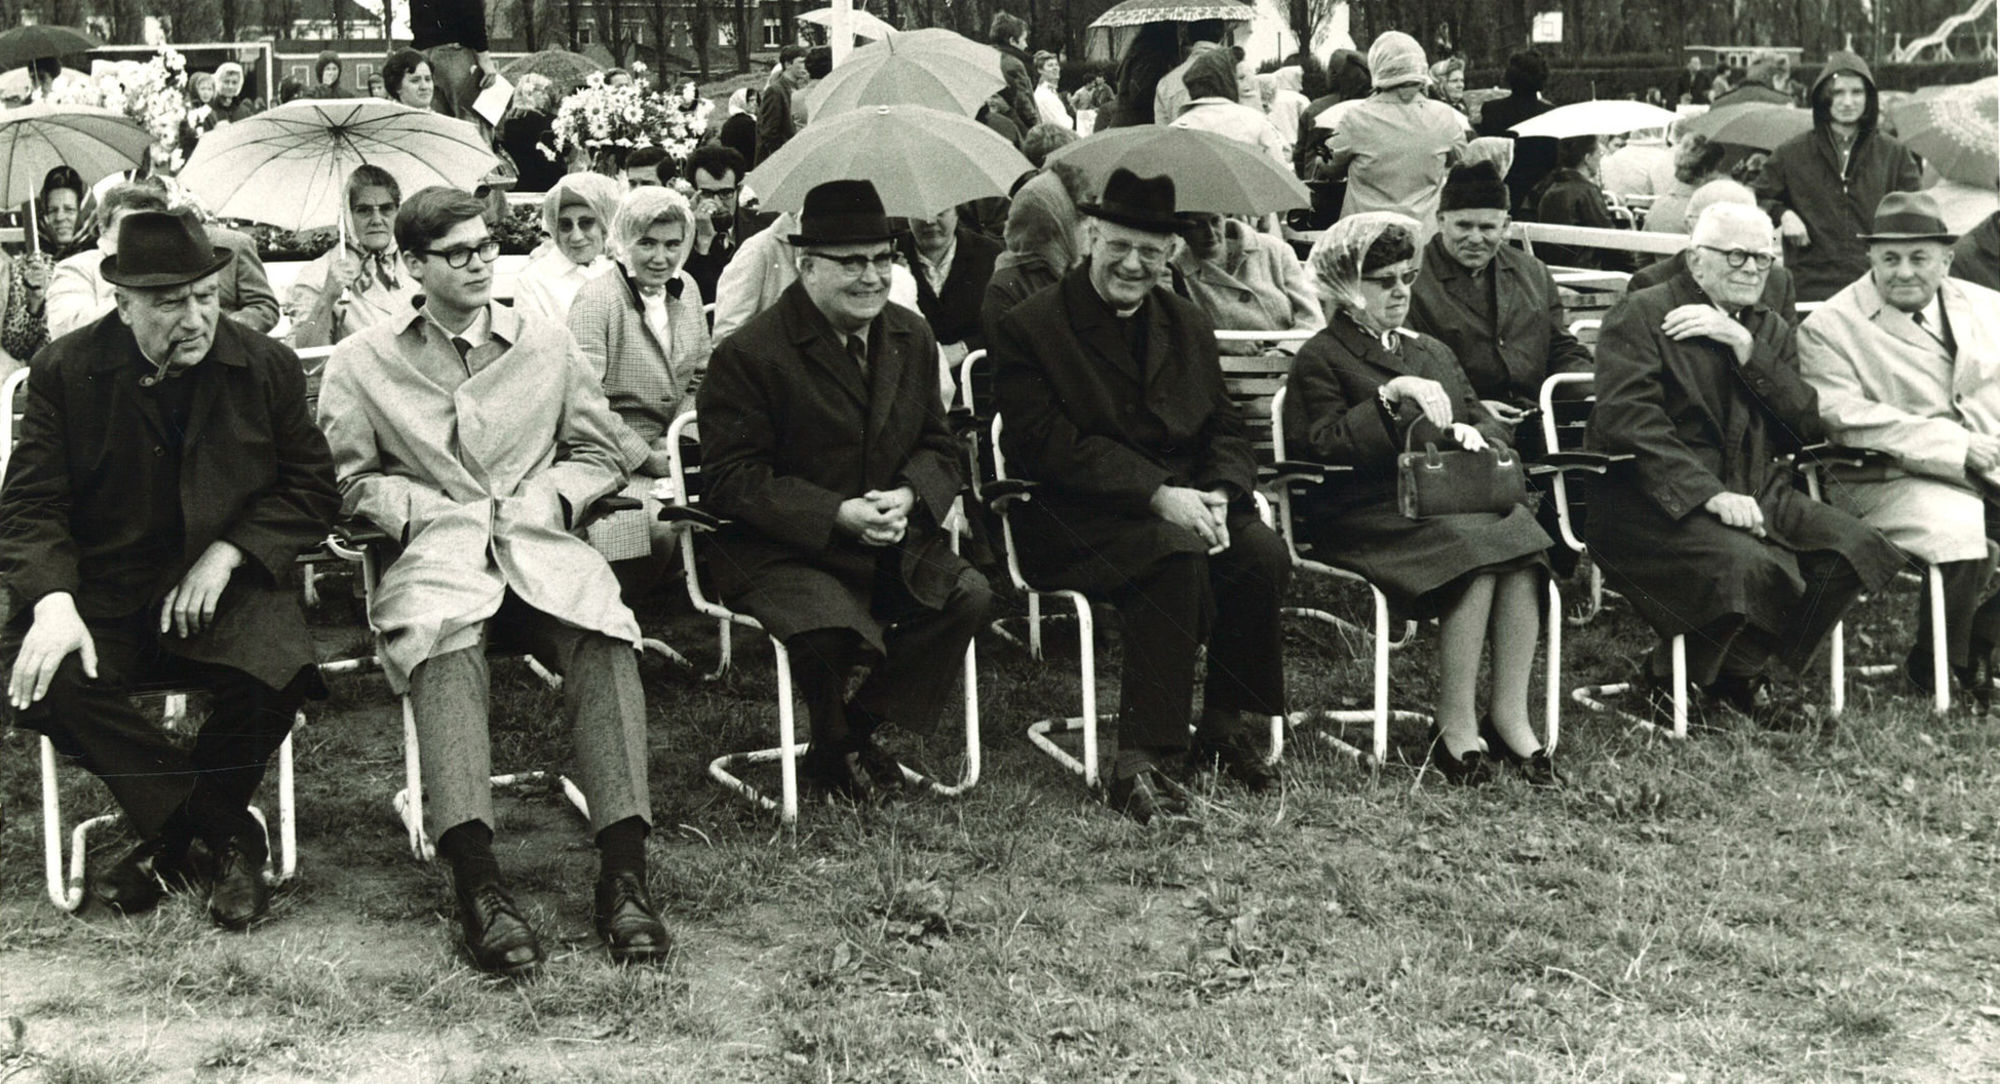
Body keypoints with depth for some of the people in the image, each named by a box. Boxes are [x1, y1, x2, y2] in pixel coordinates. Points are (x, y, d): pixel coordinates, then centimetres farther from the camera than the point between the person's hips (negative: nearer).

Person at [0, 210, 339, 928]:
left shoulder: (268, 367, 2)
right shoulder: (64, 372, 0)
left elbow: (312, 489, 6)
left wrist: (228, 552, -10)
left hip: (226, 581, 0)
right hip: (103, 588, 0)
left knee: (276, 673, -32)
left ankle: (170, 841, -4)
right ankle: (226, 838, -14)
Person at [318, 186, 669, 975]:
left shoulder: (548, 345, 21)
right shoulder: (364, 362, 15)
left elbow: (601, 456, 22)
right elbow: (349, 478, 10)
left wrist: (549, 497, 3)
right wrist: (424, 512, -5)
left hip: (540, 545, 2)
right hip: (435, 552, -2)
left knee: (603, 640, -33)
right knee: (444, 649, -38)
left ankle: (623, 871, -38)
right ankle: (475, 878, -48)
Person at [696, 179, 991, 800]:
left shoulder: (911, 340, 10)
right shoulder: (749, 354, -11)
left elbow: (938, 447, 15)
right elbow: (733, 479, -13)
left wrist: (910, 497, -10)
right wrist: (836, 515, -23)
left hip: (893, 541, 6)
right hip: (777, 555, -6)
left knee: (970, 596, -16)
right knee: (829, 626, -33)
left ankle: (864, 723, 3)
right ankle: (834, 753, 2)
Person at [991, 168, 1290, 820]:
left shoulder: (1188, 326, 17)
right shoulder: (1028, 328, -2)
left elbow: (1225, 431, 16)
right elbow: (1050, 447, -12)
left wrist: (1219, 496, -9)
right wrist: (1157, 496, -22)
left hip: (1182, 505, 6)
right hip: (1071, 520, -5)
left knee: (1264, 557, -24)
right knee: (1179, 557, -34)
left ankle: (1225, 728, -4)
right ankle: (1139, 763, -30)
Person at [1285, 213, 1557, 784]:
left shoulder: (1432, 352, 28)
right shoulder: (1320, 359, 8)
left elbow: (1489, 423, 23)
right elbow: (1322, 444, -7)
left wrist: (1468, 432, -1)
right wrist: (1390, 398, -15)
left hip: (1449, 496, 6)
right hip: (1368, 512, -6)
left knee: (1519, 539, -28)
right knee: (1475, 549, -33)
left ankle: (1510, 714, -24)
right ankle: (1455, 725, -26)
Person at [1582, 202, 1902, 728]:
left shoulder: (1769, 330, 19)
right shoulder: (1641, 315, -2)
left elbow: (1808, 425, 5)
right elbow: (1627, 421, -16)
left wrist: (1745, 347, -8)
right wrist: (1711, 494, -25)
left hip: (1756, 492, 7)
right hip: (1654, 499, -7)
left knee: (1856, 547, -14)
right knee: (1748, 563, -33)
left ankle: (1758, 676, 3)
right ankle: (1668, 681, -6)